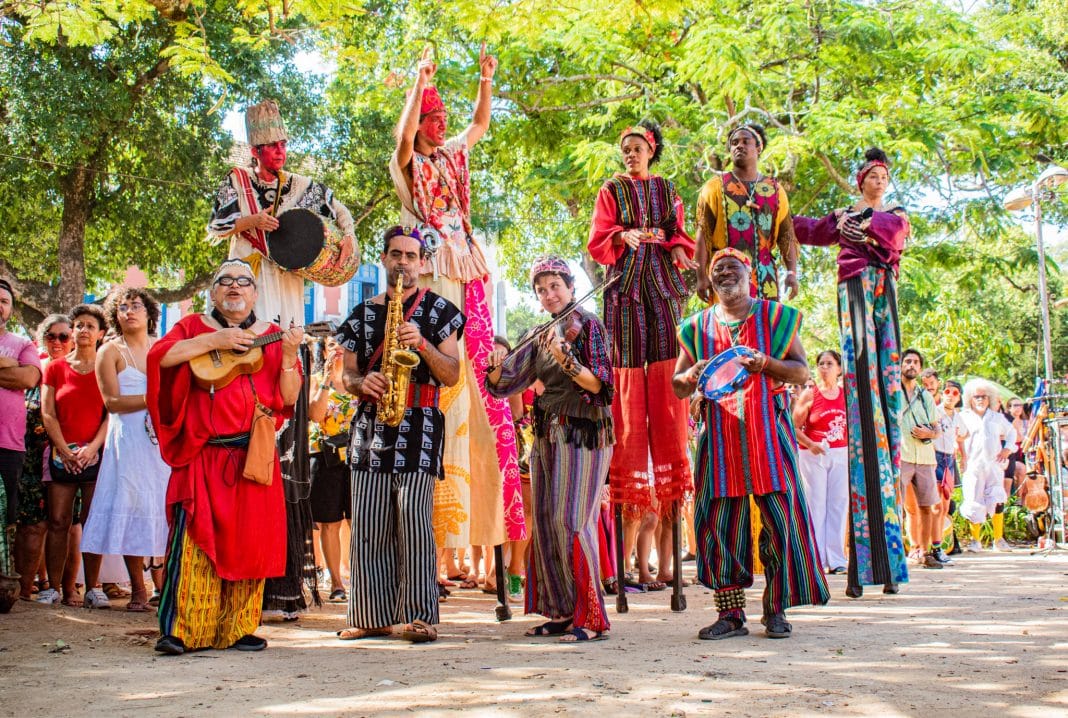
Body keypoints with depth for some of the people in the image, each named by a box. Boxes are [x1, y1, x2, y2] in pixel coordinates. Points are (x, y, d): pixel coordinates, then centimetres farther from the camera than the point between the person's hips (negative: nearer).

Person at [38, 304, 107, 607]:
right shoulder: (55, 368, 12)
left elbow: (112, 413, 1)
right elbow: (47, 413, 5)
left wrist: (93, 447, -11)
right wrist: (64, 450, -7)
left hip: (95, 454, -1)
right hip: (61, 454, 1)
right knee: (58, 522, -2)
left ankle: (92, 588, 0)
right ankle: (53, 587, 1)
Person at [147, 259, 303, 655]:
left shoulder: (272, 334, 13)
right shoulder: (194, 326, 11)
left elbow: (288, 398, 6)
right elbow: (158, 355, -9)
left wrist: (288, 356, -9)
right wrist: (213, 341, -12)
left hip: (254, 456, 2)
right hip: (204, 455, -2)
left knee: (248, 541, 2)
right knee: (195, 537, -10)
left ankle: (237, 629, 11)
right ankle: (179, 630, -5)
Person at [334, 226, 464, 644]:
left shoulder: (437, 309, 8)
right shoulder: (363, 314, 17)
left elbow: (452, 376, 2)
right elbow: (347, 375, 16)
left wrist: (423, 344, -14)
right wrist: (363, 382, -7)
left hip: (419, 422, -4)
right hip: (371, 424, 4)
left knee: (413, 519, -11)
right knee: (368, 525, 2)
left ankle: (420, 617, -6)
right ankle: (374, 616, 10)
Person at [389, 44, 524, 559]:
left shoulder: (454, 155, 18)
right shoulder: (408, 164, 1)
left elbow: (481, 123, 28)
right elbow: (403, 135, -20)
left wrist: (486, 81, 15)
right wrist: (419, 82, -22)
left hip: (468, 268, 6)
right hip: (433, 270, -6)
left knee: (475, 364, 4)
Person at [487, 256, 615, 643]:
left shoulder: (588, 325, -3)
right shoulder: (541, 337, 15)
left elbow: (598, 384, -13)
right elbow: (504, 384, 13)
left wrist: (566, 359, -27)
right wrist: (497, 368, -9)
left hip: (583, 434, -7)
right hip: (547, 436, 7)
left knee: (571, 520, -14)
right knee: (546, 523, 6)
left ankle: (591, 617, -10)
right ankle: (562, 612, 14)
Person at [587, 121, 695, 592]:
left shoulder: (668, 191, 19)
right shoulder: (612, 191, 13)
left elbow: (683, 237, 14)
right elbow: (597, 242, 4)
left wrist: (675, 246, -8)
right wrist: (623, 236, -16)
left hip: (664, 288, 2)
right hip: (625, 289, -2)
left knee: (667, 385, -6)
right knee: (629, 385, -7)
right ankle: (632, 478, -6)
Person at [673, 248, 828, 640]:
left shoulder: (775, 316, 10)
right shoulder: (697, 326, 15)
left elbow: (802, 372, 4)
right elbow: (678, 387, 14)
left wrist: (766, 364, -14)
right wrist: (692, 376, -10)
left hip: (767, 430, -2)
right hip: (719, 436, 2)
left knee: (779, 516, -6)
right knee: (719, 521, -3)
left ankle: (776, 610, 4)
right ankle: (730, 613, 3)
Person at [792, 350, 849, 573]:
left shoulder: (846, 395, 9)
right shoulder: (809, 394, -2)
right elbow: (794, 427, -5)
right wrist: (810, 445, -18)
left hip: (840, 455, 3)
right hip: (813, 456, -3)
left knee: (838, 505, 4)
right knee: (815, 505, -1)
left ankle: (836, 559, 10)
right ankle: (815, 560, 3)